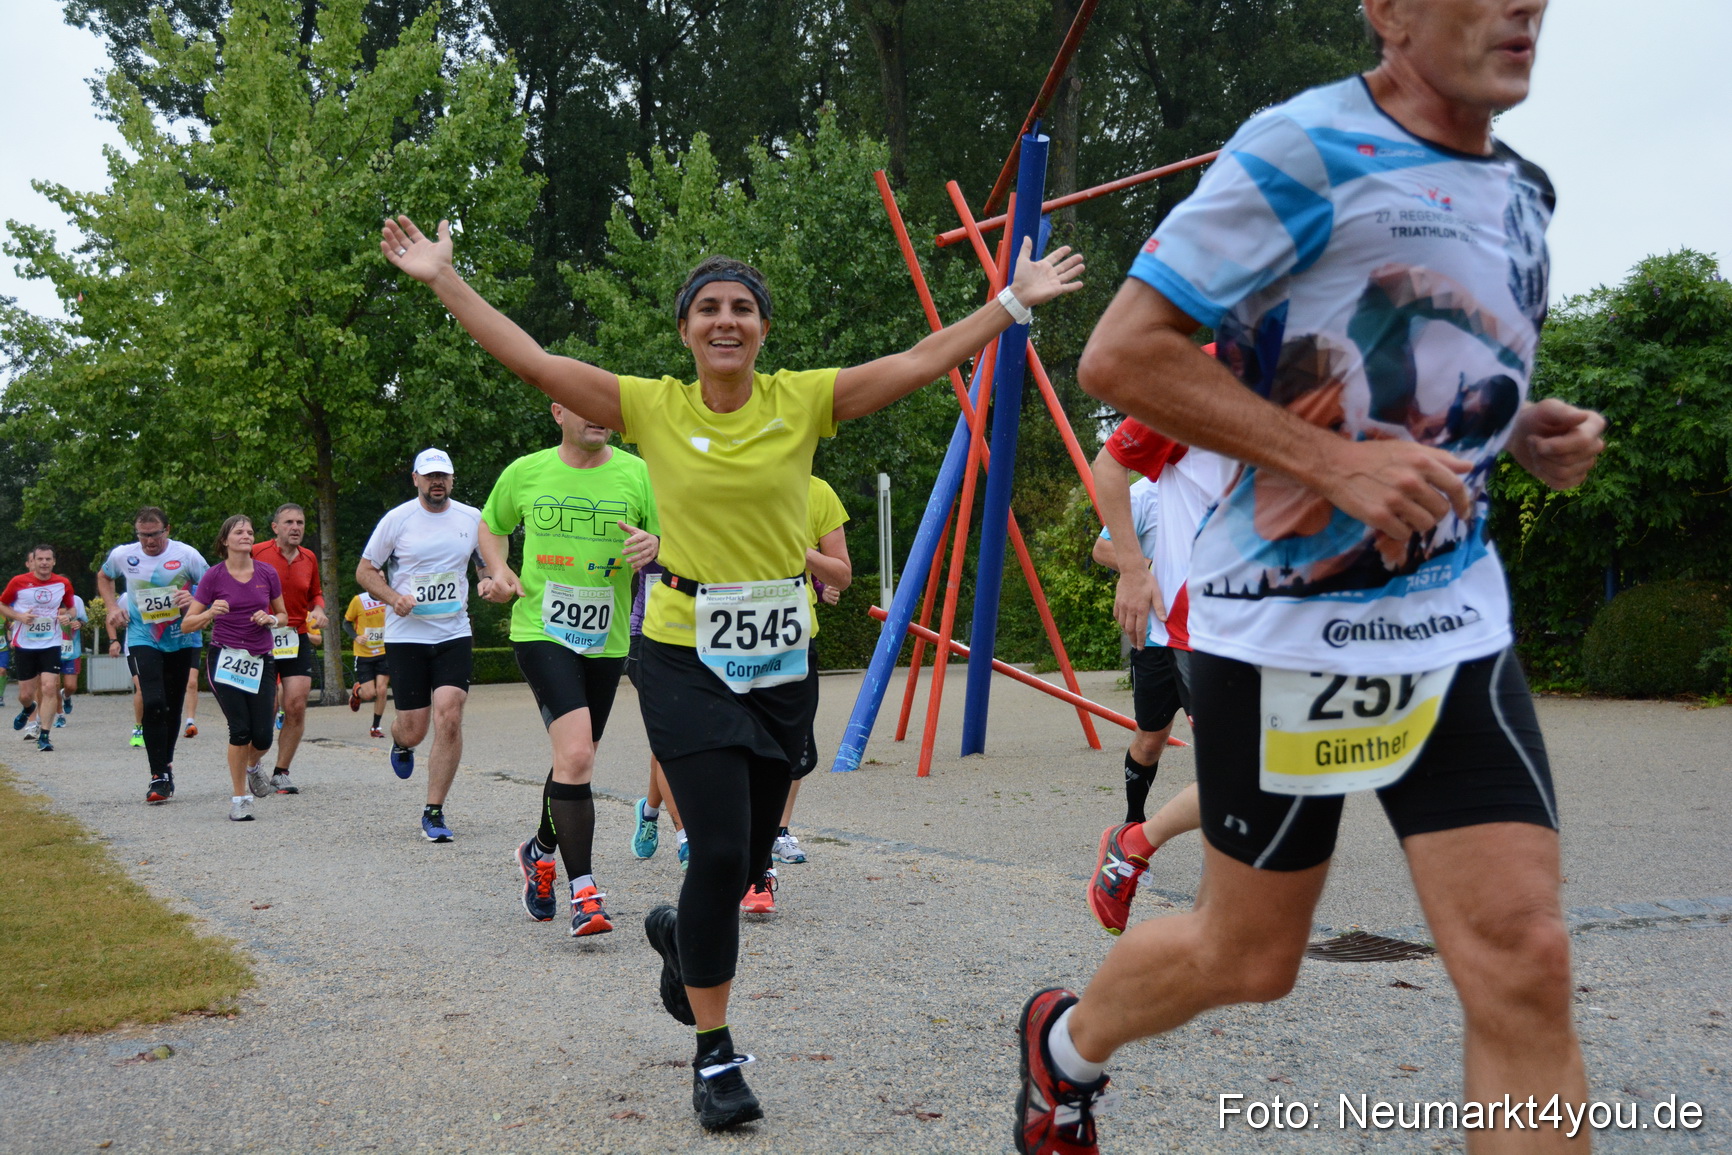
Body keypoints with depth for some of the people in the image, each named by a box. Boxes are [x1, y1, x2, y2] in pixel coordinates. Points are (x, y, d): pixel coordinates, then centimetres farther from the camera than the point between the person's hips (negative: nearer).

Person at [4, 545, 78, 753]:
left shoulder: (63, 584, 0)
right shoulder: (18, 582, -5)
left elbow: (71, 608, 16)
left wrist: (67, 616, -7)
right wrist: (19, 616, -12)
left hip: (51, 644, 0)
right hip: (24, 644, 0)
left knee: (49, 688, -13)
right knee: (26, 694, 6)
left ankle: (44, 735, -6)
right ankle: (29, 709, 43)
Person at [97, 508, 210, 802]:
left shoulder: (187, 555, -10)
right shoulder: (122, 555, -3)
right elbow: (103, 577, 19)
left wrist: (195, 601, -23)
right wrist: (112, 607, 5)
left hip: (182, 640, 0)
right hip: (143, 640, 0)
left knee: (173, 706, 10)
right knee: (153, 702, -16)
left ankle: (165, 764, 30)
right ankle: (160, 776, -13)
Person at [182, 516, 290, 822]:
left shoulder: (267, 573, 3)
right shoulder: (214, 576, -3)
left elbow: (284, 616, 15)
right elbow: (187, 624, -3)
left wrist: (270, 620, -7)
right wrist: (210, 613, -21)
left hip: (261, 660, 2)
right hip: (224, 657, -2)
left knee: (263, 735, -4)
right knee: (240, 729, -12)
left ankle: (253, 766, 33)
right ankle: (240, 799, 4)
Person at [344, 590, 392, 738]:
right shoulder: (358, 600, -11)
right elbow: (346, 623, 2)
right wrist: (356, 637, -16)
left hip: (384, 653, 2)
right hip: (363, 655, -2)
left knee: (382, 690, -8)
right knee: (370, 694, -6)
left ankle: (375, 728, 9)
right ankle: (357, 691, 32)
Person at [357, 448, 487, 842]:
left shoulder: (472, 518, 6)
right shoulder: (397, 519, -1)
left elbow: (488, 565, 20)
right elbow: (365, 570, 4)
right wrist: (393, 598, -13)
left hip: (454, 634, 1)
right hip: (406, 635, -1)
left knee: (449, 717, -15)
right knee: (414, 730, -1)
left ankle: (434, 811, -2)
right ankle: (400, 743, 41)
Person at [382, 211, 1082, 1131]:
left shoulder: (804, 400, 0)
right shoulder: (653, 407, -2)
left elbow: (925, 361, 0)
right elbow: (532, 361, -4)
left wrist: (1015, 299, -2)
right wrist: (444, 279, -7)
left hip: (781, 656, 3)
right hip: (687, 652, -2)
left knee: (748, 855, 10)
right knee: (720, 850, -9)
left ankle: (680, 934, 47)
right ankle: (714, 1058, 8)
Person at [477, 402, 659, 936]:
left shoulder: (639, 475, 0)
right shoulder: (525, 472, 2)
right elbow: (492, 525, 19)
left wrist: (654, 546, -20)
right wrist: (500, 572, 0)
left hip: (607, 639, 3)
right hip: (541, 631, -3)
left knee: (575, 761, 16)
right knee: (574, 754, -20)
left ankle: (540, 851, 44)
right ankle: (584, 890, -13)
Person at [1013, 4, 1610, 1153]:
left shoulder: (1520, 189, 12)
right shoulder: (1307, 150, -12)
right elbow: (1121, 355, -17)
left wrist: (1532, 434, 5)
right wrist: (1337, 464, -23)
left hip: (1457, 623, 6)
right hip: (1284, 622, -6)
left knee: (1527, 967, -4)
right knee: (1251, 957, 8)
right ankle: (1065, 1041, 41)